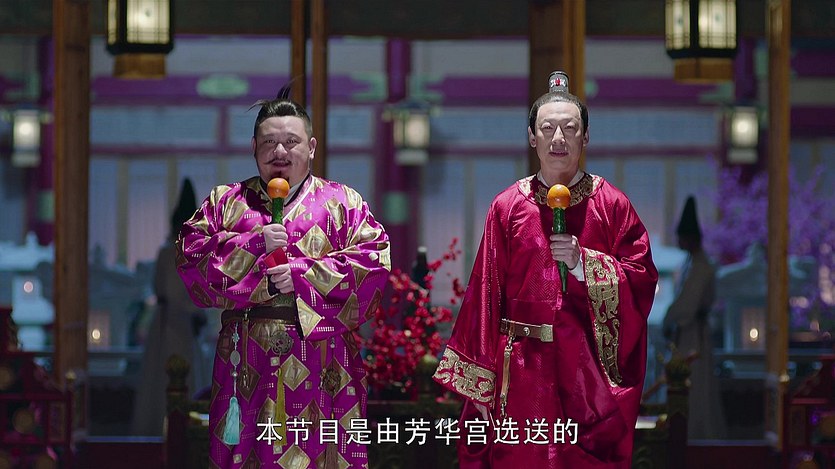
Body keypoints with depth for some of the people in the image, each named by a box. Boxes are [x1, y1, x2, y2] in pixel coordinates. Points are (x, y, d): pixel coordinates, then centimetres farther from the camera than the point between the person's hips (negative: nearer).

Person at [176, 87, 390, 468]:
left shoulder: (342, 202, 10)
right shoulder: (225, 202, 14)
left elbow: (372, 262, -3)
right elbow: (190, 253, 1)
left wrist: (302, 275, -12)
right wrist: (255, 243, -11)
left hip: (319, 362, -1)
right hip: (246, 360, 1)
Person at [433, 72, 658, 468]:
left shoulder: (611, 205, 5)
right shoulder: (508, 207, 5)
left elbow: (642, 280, 0)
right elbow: (485, 294, 3)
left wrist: (583, 262, -14)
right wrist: (478, 385, 0)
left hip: (590, 371, 0)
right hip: (522, 371, 0)